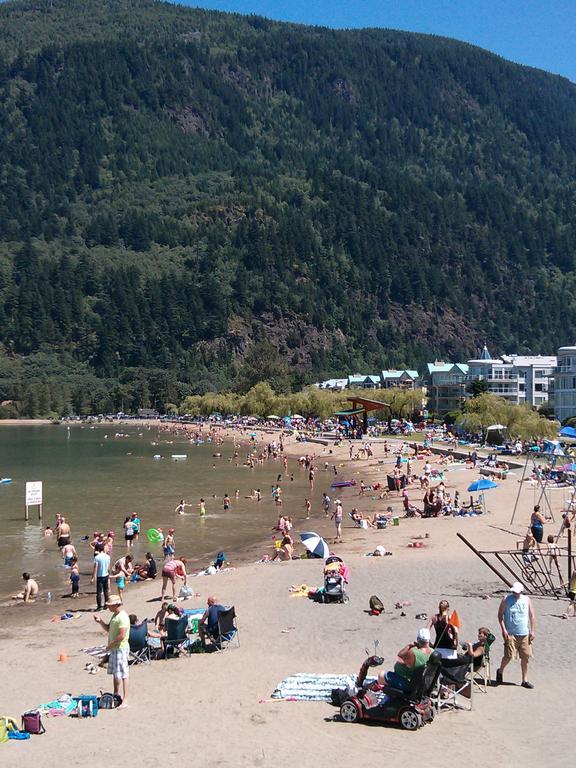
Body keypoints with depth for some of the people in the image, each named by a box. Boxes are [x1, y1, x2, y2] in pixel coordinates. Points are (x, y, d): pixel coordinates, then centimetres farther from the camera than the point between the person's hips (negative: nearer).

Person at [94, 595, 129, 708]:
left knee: (122, 675, -7)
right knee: (115, 673, 19)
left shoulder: (122, 617, -20)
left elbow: (122, 635, -25)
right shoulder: (115, 615, 12)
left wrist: (110, 645, -17)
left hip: (121, 648, -10)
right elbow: (108, 629, 22)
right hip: (114, 649, 10)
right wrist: (101, 622, 5)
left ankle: (125, 700, -5)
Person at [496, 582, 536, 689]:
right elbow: (500, 615, -1)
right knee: (509, 656, -8)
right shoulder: (506, 599, -5)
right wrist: (503, 629, -10)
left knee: (525, 657, 6)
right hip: (510, 633, -3)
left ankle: (525, 680, 20)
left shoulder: (527, 600, 3)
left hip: (524, 634, 3)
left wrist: (532, 631, 4)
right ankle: (500, 671, 20)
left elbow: (532, 615, 9)